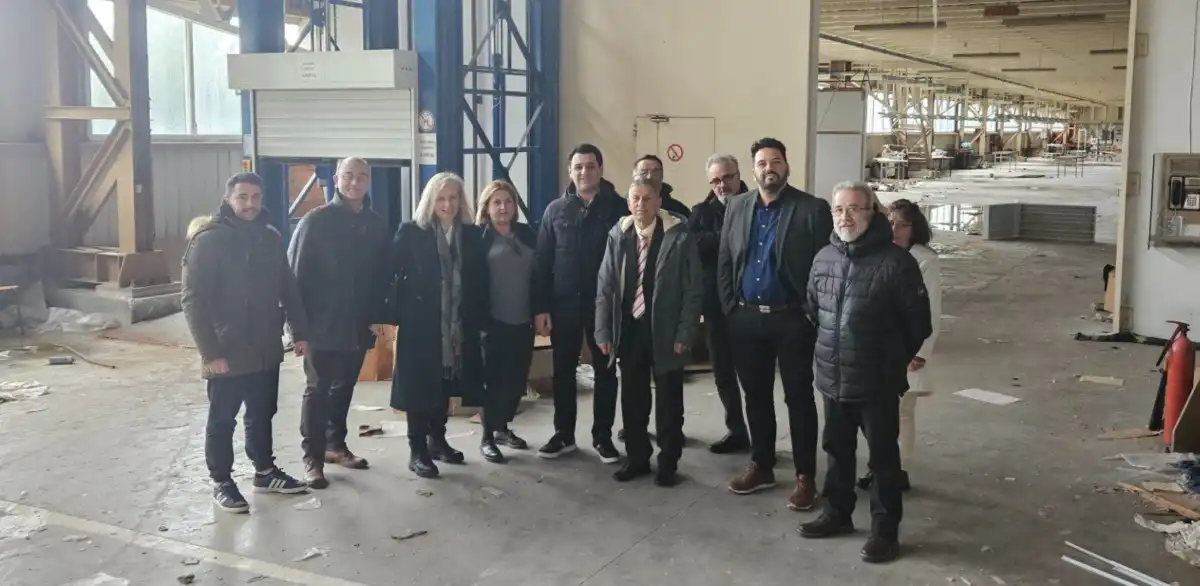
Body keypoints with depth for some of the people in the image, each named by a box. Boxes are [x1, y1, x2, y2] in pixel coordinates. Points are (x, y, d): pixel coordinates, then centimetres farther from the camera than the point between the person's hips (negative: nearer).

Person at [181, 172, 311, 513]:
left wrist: (299, 331, 8)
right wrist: (210, 352, -19)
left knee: (262, 415, 18)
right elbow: (193, 301, -15)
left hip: (266, 349, 5)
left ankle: (265, 471, 33)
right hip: (226, 352, -5)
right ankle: (222, 483, 21)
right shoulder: (208, 240, -12)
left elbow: (288, 289, 13)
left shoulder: (271, 238, 6)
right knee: (222, 420, 8)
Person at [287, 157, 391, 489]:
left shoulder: (377, 226, 6)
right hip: (322, 325, -4)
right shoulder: (316, 221, -6)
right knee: (318, 390, 1)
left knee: (343, 389, 15)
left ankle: (335, 445, 29)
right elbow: (296, 271, -8)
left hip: (359, 326, 4)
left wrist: (376, 315, 0)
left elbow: (382, 275, 7)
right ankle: (312, 458, 7)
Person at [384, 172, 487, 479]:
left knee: (445, 384, 14)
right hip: (420, 325, -4)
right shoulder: (411, 233, -4)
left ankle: (437, 440, 30)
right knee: (419, 386, 2)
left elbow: (479, 279, 6)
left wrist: (480, 317, 1)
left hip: (458, 326, 4)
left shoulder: (471, 234, 5)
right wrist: (394, 315, -13)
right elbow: (392, 274, -7)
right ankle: (417, 450, 10)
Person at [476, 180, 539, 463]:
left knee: (517, 378, 10)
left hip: (523, 321, 4)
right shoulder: (479, 237, -3)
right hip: (494, 322, -4)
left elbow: (538, 274, 10)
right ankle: (487, 437, 12)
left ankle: (503, 428, 28)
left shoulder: (527, 234, 9)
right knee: (493, 378, 2)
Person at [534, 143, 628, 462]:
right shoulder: (556, 210, 3)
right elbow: (542, 262, 1)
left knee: (605, 371, 8)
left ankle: (603, 436, 20)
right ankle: (563, 434, 23)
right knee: (563, 371, 10)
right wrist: (541, 307, -4)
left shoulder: (617, 207, -2)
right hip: (564, 304, 2)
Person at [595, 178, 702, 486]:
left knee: (668, 401, 8)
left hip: (665, 331, -3)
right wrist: (603, 331, 0)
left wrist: (684, 334, -13)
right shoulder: (618, 236, 2)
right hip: (629, 330, 4)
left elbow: (693, 291, -8)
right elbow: (605, 287, 5)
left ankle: (668, 463, 21)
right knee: (632, 399, 12)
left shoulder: (680, 237, -9)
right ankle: (637, 458, 27)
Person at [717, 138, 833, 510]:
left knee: (799, 398, 4)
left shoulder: (812, 209, -6)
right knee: (755, 395, 13)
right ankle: (761, 465, 26)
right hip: (746, 318, 4)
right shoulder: (737, 207, 8)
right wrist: (730, 308, 3)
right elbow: (724, 262, 10)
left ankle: (805, 476, 12)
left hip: (792, 319, -4)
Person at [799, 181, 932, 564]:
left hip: (877, 383, -6)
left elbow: (917, 321, -8)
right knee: (837, 450, 19)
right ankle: (837, 513, 36)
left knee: (883, 456, 6)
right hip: (833, 379, 6)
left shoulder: (895, 261, -15)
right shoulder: (824, 258, 4)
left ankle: (885, 530, 18)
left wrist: (896, 361, 4)